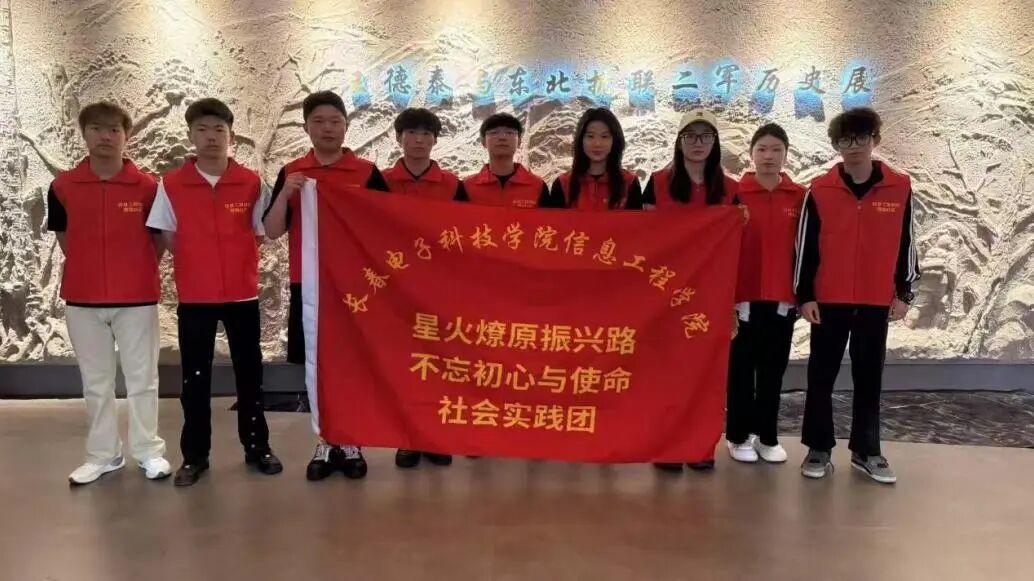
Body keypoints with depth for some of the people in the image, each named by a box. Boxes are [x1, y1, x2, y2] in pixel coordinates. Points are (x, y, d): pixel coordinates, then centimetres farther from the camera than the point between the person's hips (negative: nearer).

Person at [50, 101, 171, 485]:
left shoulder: (147, 186, -6)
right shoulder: (63, 187, -1)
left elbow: (158, 239, 4)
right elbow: (63, 237, 11)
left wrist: (137, 273, 3)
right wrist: (91, 271, 8)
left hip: (137, 298, -2)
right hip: (82, 299, 2)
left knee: (142, 378, 7)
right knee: (95, 382, 12)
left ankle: (149, 452, 19)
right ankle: (102, 455, 24)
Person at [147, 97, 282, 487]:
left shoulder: (251, 183, -3)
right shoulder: (171, 184, -2)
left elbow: (260, 235, 4)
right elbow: (167, 239, 5)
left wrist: (241, 268, -1)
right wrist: (194, 268, 3)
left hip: (242, 293, 0)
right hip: (194, 296, 0)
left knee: (249, 372, 10)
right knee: (194, 378, 7)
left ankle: (257, 446, 23)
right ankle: (194, 455, 20)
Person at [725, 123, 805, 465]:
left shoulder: (799, 196, 3)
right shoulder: (737, 193, -3)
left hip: (783, 297, 2)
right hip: (745, 296, -2)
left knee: (774, 369, 10)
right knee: (741, 368, 7)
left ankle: (767, 436, 23)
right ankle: (738, 436, 19)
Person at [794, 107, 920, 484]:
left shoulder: (900, 188, 1)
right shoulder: (820, 191, -3)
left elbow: (906, 244, 6)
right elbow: (805, 246, -1)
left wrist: (903, 293, 5)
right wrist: (804, 296, -3)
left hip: (876, 302, 1)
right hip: (828, 300, -1)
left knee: (869, 378, 10)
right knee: (822, 376, 5)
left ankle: (866, 451, 21)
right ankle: (819, 449, 16)